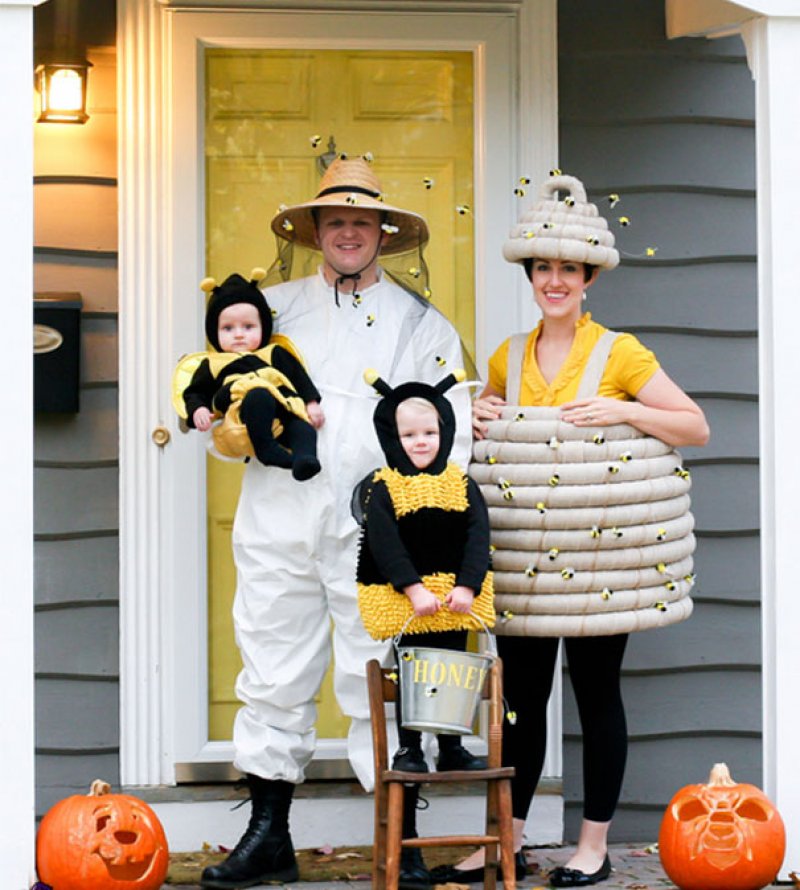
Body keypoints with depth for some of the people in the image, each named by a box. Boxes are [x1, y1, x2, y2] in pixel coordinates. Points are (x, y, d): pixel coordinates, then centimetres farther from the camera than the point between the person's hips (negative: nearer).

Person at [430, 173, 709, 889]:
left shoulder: (620, 353, -4)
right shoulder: (509, 359, 9)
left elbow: (697, 427, -5)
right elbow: (487, 414, 26)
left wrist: (624, 410, -18)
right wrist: (476, 418, 3)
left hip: (595, 550, -4)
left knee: (596, 693, 3)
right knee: (521, 695, 9)